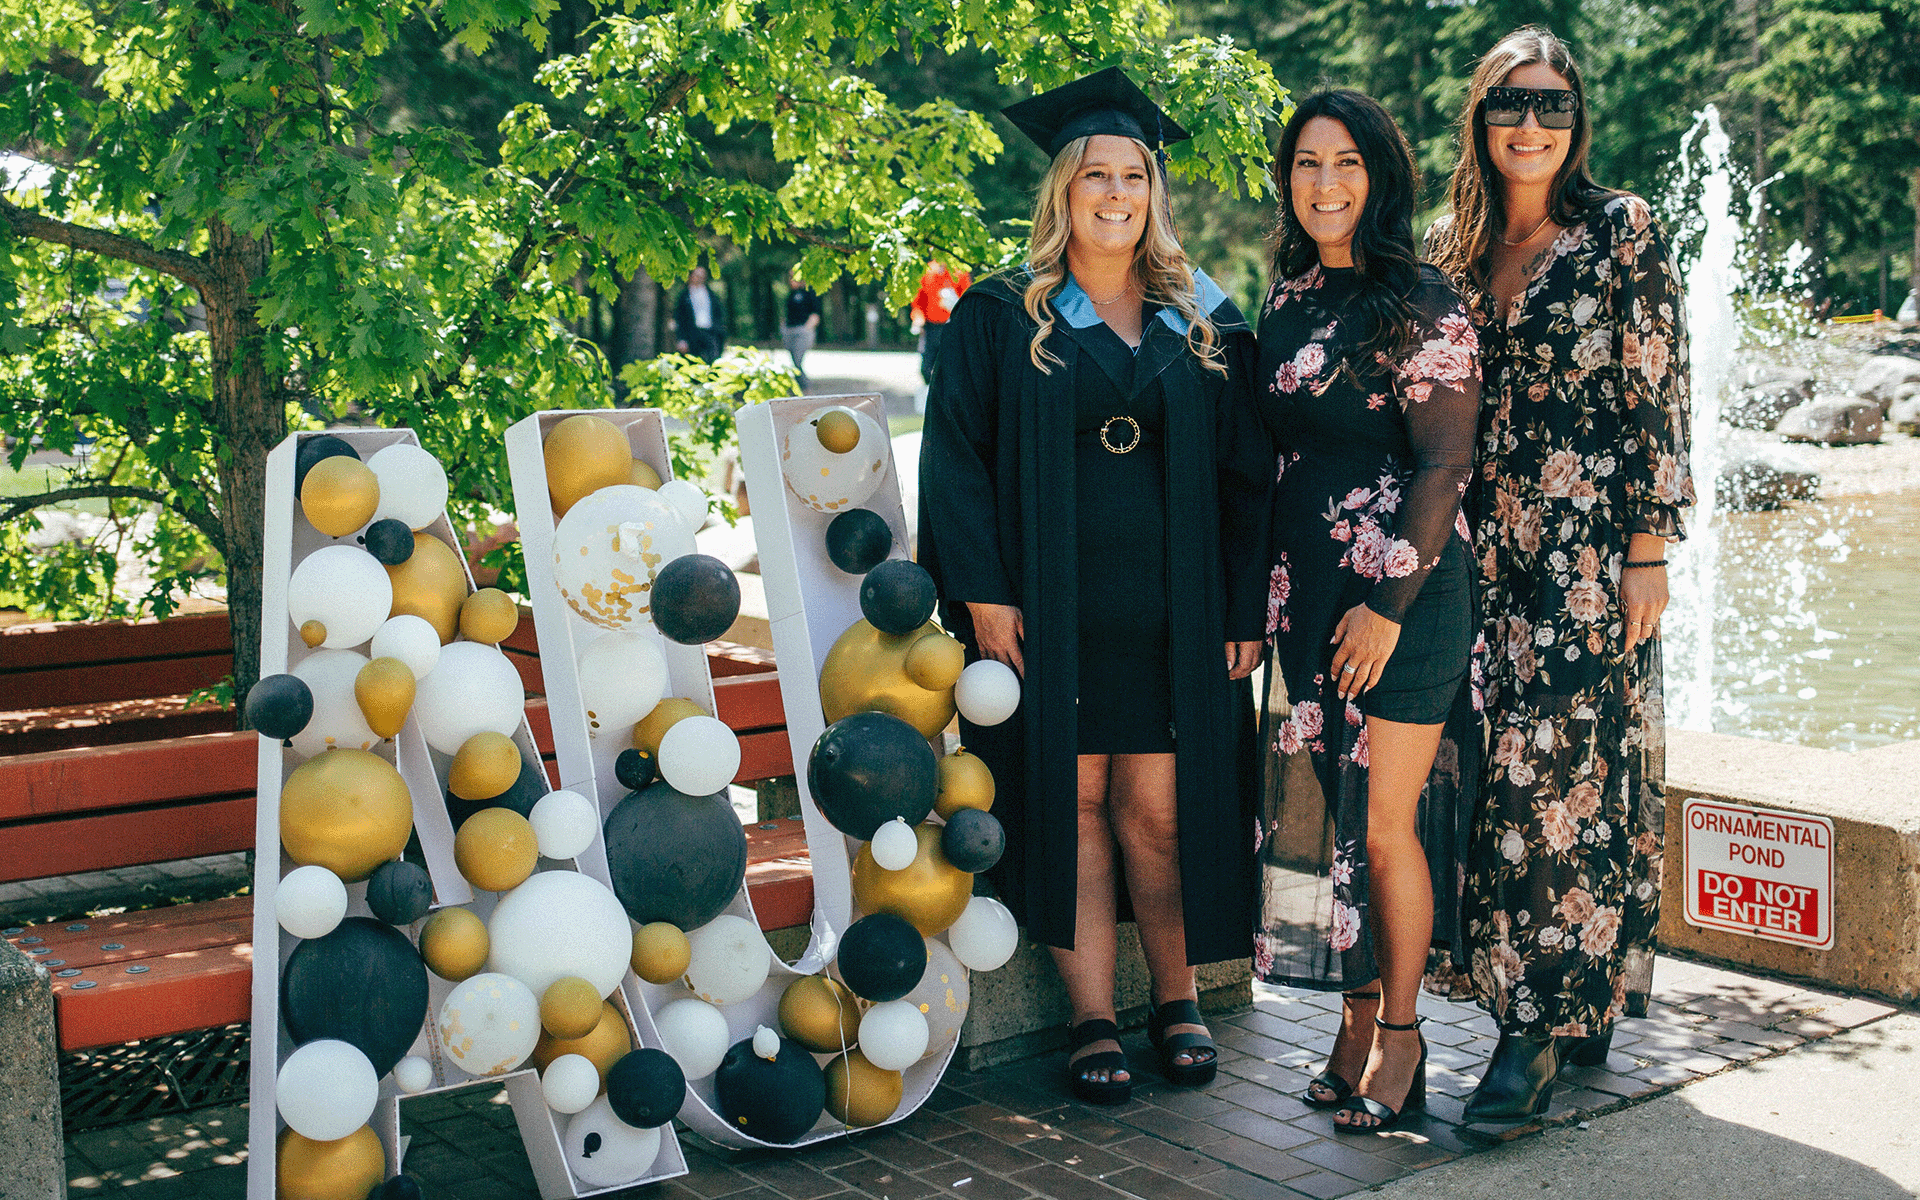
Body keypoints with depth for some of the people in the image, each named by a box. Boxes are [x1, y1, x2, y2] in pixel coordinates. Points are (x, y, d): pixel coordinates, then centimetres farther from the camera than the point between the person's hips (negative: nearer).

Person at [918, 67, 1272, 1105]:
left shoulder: (1205, 326, 10)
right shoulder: (1002, 319, 4)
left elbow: (1244, 474, 9)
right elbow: (955, 460, 0)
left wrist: (1245, 609, 2)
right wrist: (981, 592, -9)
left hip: (1173, 611, 1)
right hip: (1050, 610, -1)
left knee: (1158, 806, 1)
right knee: (1070, 801, 2)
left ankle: (1176, 999, 20)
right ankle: (1092, 1019, 12)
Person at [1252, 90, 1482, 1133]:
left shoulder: (1419, 306, -9)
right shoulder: (1289, 298, 13)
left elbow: (1445, 463, -12)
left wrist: (1389, 602, -16)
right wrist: (1274, 597, 14)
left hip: (1399, 594, -7)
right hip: (1307, 594, 7)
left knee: (1385, 822, -3)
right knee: (1320, 810, 8)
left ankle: (1400, 1033, 14)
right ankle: (1358, 1020, 21)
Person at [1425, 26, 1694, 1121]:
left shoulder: (1623, 231, -1)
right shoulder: (1452, 247, 12)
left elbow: (1658, 398, -4)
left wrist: (1648, 552, -9)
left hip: (1591, 552, -5)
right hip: (1485, 554, 5)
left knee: (1565, 773, -7)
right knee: (1504, 775, 5)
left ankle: (1542, 1026, -3)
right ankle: (1574, 1007, 17)